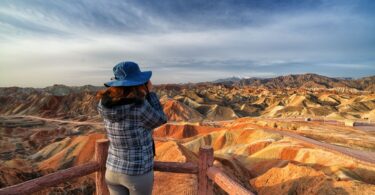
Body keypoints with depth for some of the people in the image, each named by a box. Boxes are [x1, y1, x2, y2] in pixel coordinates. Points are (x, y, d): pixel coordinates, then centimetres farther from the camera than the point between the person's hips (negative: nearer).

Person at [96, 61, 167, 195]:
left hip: (113, 170, 5)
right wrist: (150, 92, -6)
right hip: (138, 173, -5)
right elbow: (160, 120, -10)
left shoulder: (105, 103, -9)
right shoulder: (139, 106, -28)